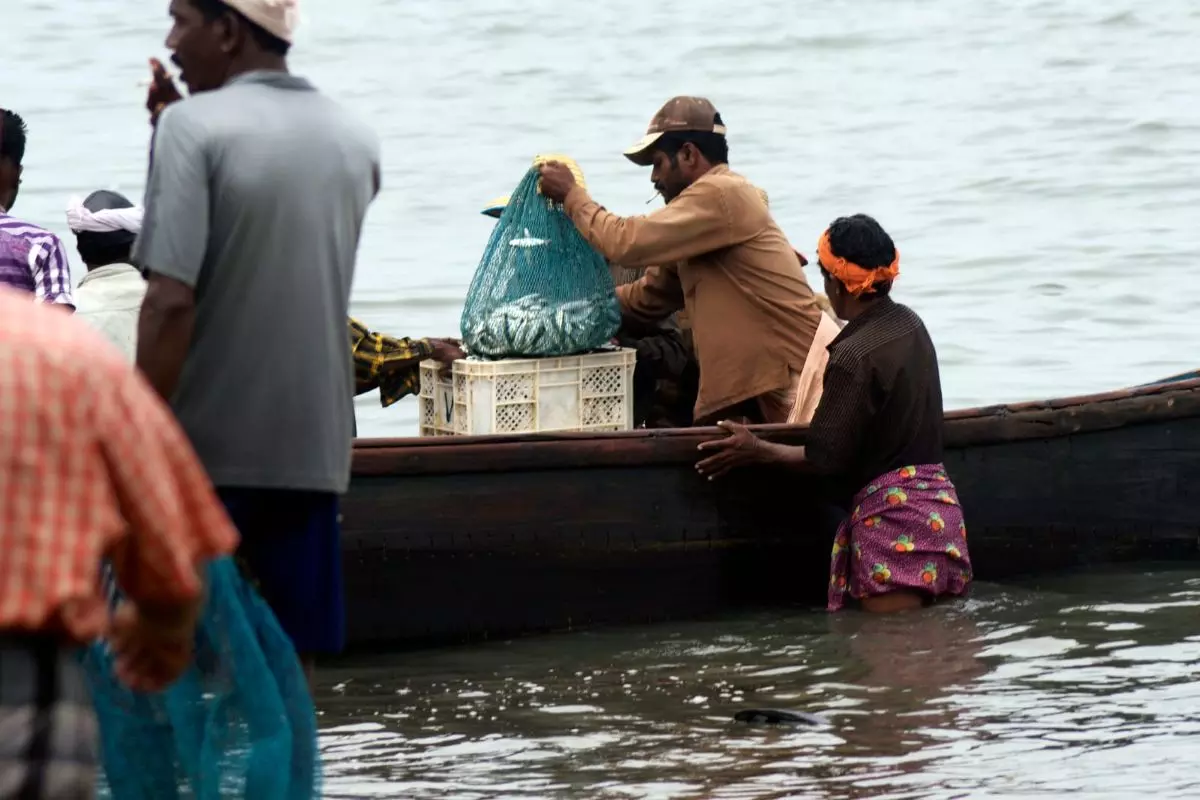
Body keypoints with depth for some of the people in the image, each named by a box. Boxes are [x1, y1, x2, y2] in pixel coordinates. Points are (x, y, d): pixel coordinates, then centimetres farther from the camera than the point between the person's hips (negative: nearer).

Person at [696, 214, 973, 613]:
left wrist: (756, 451, 2)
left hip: (892, 512, -9)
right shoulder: (909, 325, 11)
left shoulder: (852, 356, -15)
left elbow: (826, 458, -12)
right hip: (938, 501, 9)